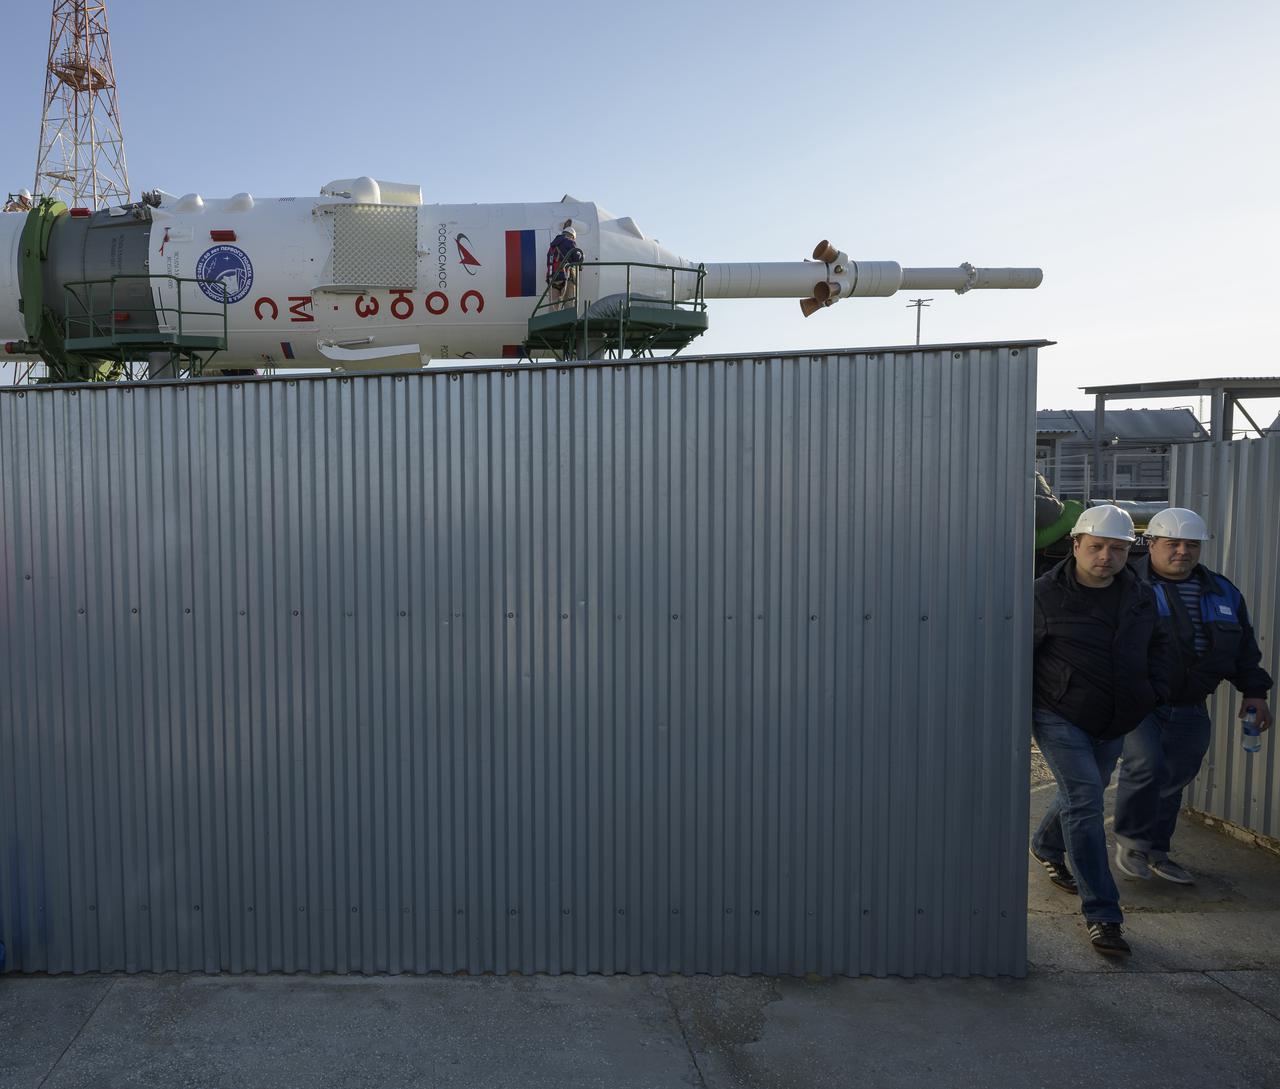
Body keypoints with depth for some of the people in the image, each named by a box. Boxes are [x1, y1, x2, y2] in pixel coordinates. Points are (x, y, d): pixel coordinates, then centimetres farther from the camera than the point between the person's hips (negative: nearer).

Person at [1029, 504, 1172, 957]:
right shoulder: (1045, 594, -14)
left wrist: (1154, 692, 7)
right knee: (1084, 800, -14)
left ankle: (1046, 848, 50)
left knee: (1085, 793, 20)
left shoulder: (1140, 595, 3)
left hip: (1114, 721, 6)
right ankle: (1102, 914, -8)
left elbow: (1157, 644, 19)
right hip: (1060, 716, -6)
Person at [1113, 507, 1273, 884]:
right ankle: (1130, 840, 1)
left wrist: (1254, 690, 15)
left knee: (1175, 777, 11)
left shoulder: (1222, 593, 13)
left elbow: (1244, 648, 22)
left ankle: (1156, 852, 26)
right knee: (1146, 764, -21)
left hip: (1189, 709, 6)